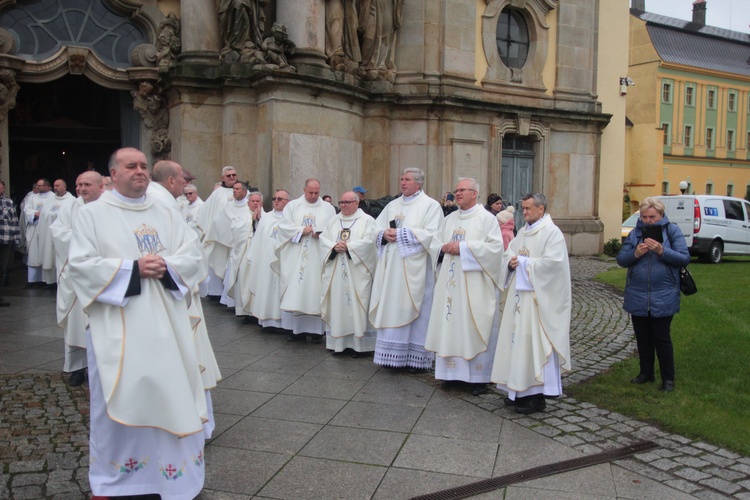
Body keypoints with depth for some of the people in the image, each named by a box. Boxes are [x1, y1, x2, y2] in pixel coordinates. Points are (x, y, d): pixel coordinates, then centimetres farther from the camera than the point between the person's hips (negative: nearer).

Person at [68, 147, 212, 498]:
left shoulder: (166, 215, 11)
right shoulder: (92, 214, 1)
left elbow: (195, 256, 5)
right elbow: (81, 265, -9)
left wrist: (166, 266, -15)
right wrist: (132, 269, -17)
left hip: (165, 322, 3)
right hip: (117, 326, -3)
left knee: (171, 393, 7)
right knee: (120, 399, 4)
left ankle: (174, 471, 22)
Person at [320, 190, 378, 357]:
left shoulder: (367, 220, 1)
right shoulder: (333, 220, 16)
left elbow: (368, 241, -11)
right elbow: (323, 238, 7)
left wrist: (348, 246, -16)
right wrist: (334, 246, -12)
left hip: (357, 271, -4)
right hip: (335, 272, 5)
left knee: (357, 305, -3)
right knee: (337, 304, 5)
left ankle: (359, 344, 2)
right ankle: (338, 341, 12)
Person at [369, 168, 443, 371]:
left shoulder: (430, 205, -1)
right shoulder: (392, 205, 17)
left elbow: (431, 235, -14)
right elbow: (376, 229, 15)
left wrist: (401, 233, -15)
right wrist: (385, 234, -8)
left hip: (414, 268, -5)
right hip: (391, 268, 6)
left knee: (414, 310, -2)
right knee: (390, 309, 6)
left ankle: (416, 357, 6)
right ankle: (392, 354, 14)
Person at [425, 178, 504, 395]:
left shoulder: (486, 218, -2)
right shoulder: (449, 219, 16)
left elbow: (495, 247, -14)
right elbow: (434, 245, 16)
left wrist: (463, 247, -17)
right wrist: (444, 248, -8)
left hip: (475, 285, -6)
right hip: (450, 283, 6)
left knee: (475, 327, -3)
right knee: (450, 325, 6)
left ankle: (477, 376, 6)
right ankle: (453, 371, 15)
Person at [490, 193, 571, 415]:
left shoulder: (552, 232, -9)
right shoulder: (523, 232, 16)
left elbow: (552, 262, -21)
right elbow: (508, 254, 17)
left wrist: (524, 262, -12)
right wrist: (511, 261, -6)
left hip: (538, 298, -8)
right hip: (519, 294, 8)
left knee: (534, 342, -7)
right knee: (518, 340, 10)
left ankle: (537, 396, 1)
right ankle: (520, 390, 20)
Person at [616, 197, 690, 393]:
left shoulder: (672, 231, -3)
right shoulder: (635, 233, 4)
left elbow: (685, 258, -11)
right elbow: (620, 259, 0)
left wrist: (662, 251, -24)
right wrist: (635, 253, -19)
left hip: (663, 297, -3)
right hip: (637, 296, 4)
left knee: (661, 337, 1)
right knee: (642, 337, 13)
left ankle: (668, 378, 15)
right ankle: (646, 372, 29)